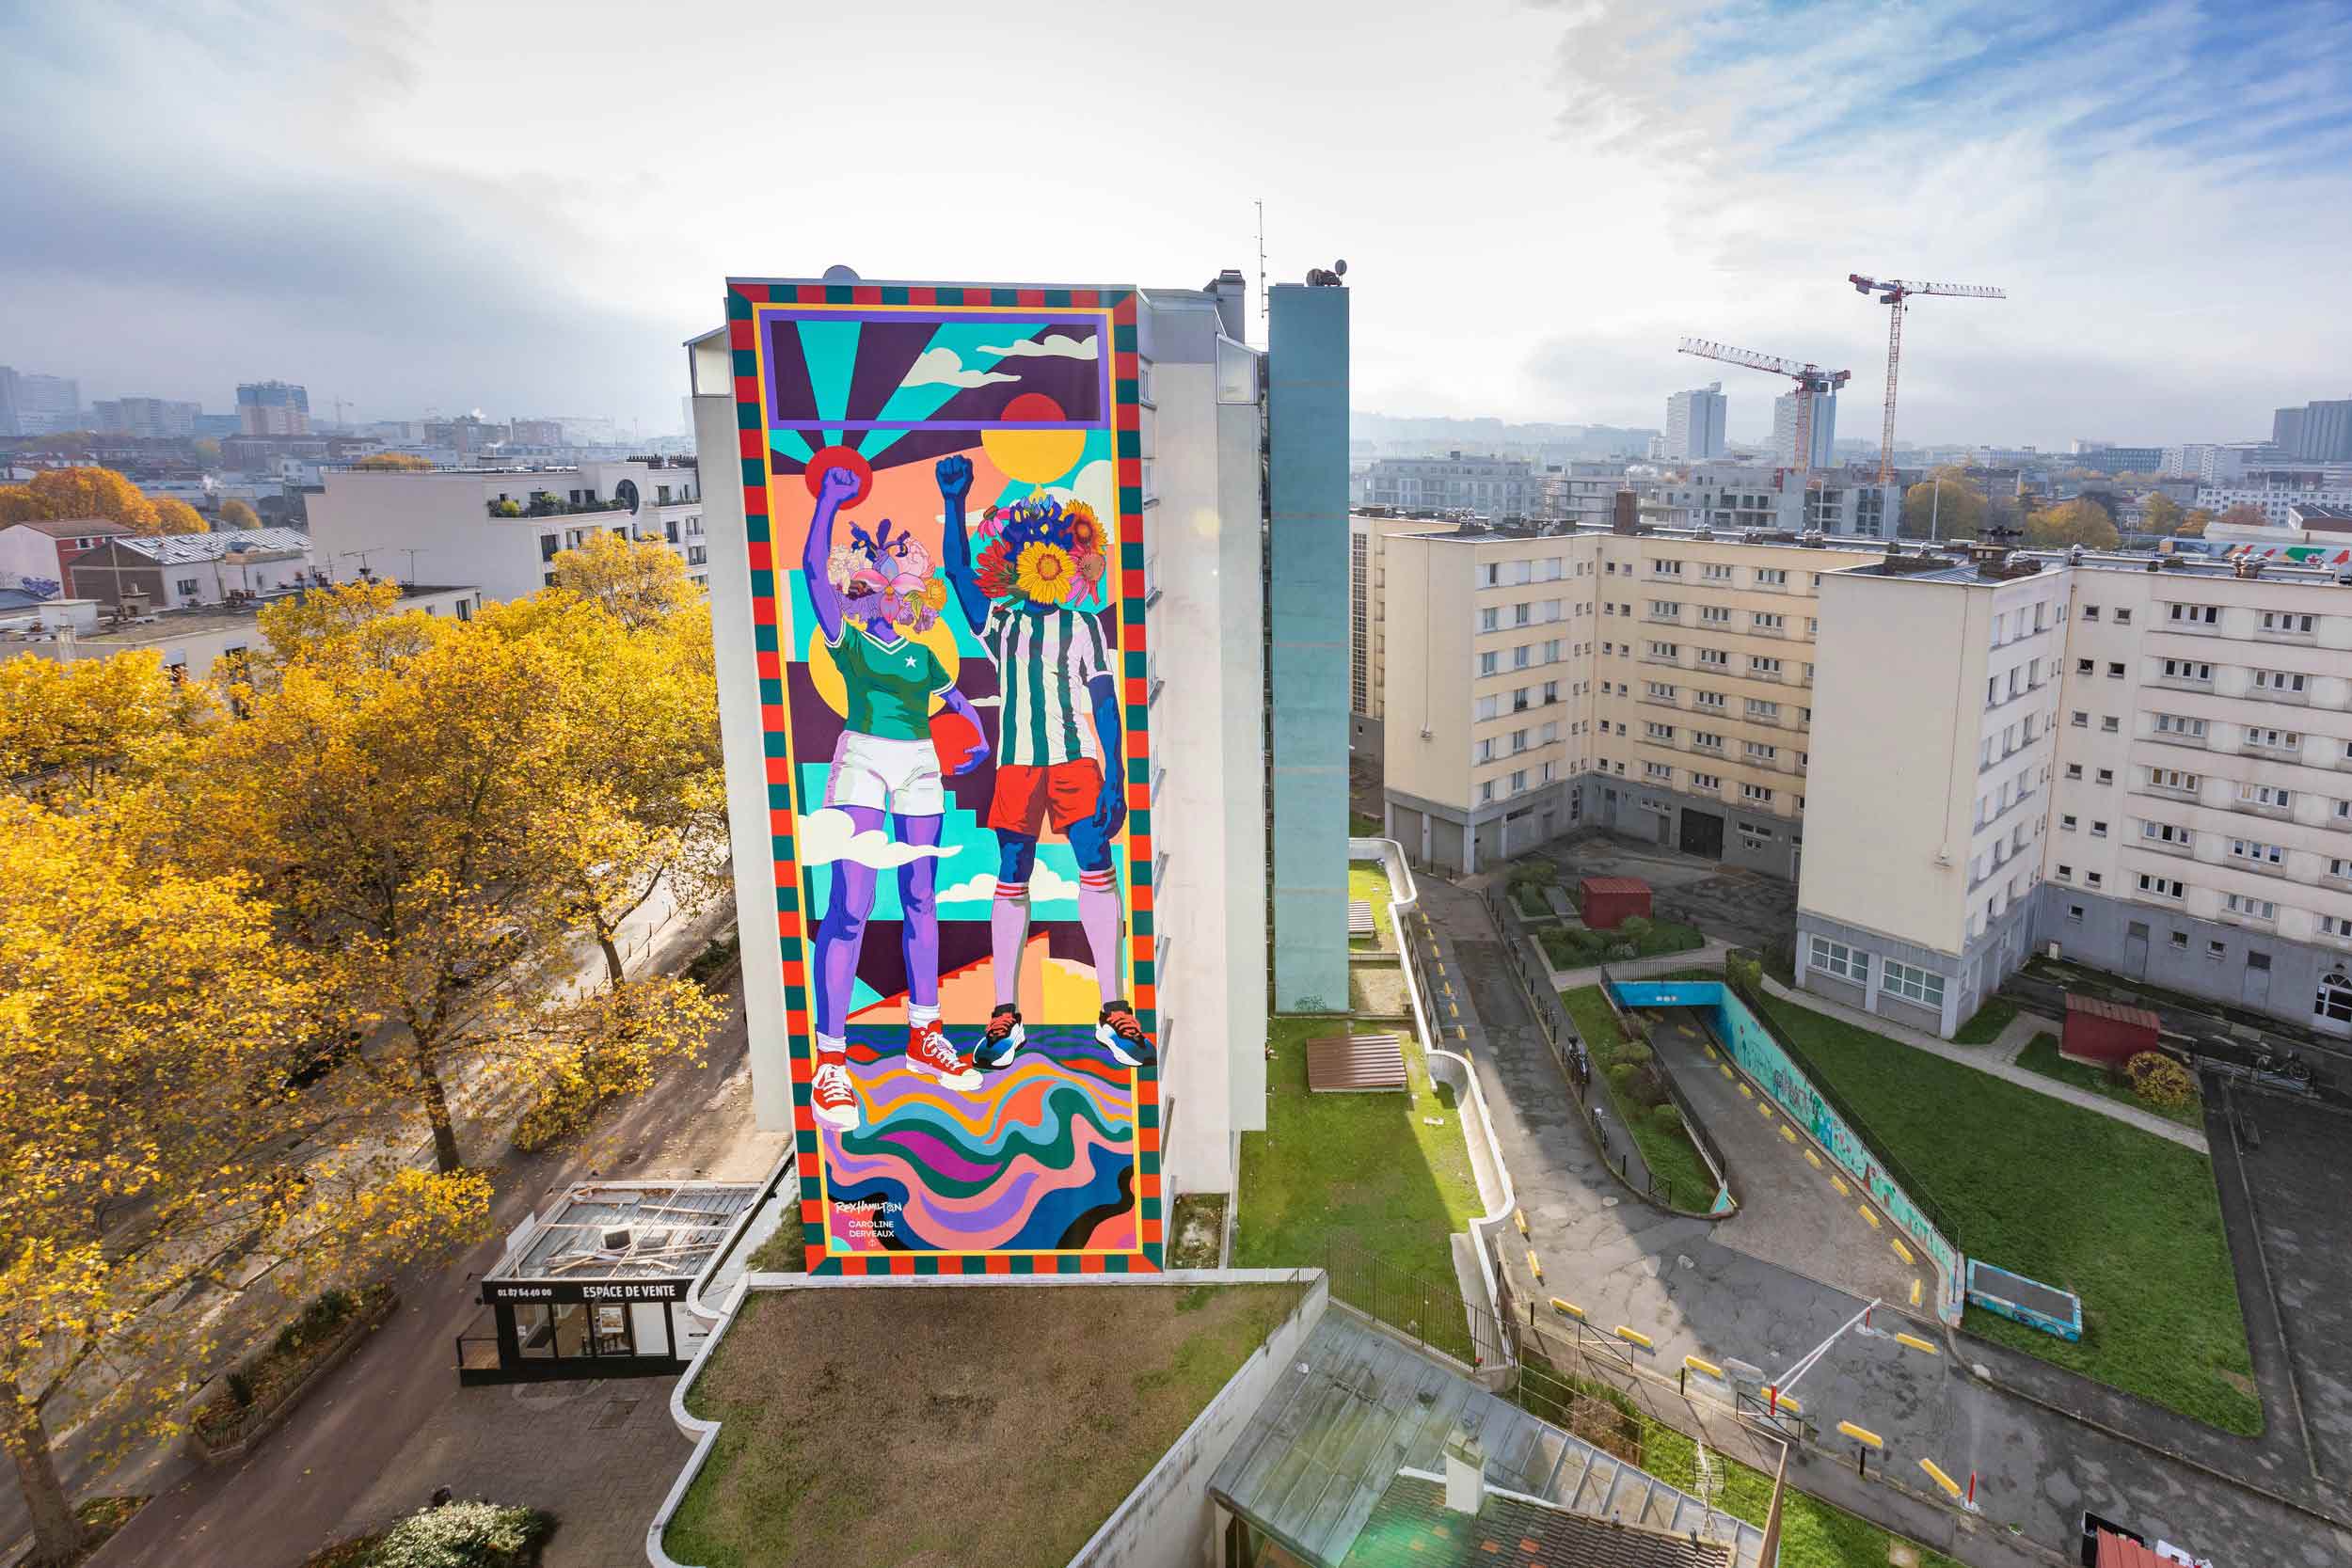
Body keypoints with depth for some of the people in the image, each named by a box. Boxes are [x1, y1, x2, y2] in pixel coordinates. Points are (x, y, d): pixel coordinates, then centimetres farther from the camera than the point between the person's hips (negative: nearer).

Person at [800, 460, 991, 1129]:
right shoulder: (848, 640, 3)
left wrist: (979, 739, 2)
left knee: (920, 901, 9)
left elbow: (958, 701, 21)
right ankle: (830, 1059, -6)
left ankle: (923, 1036, 20)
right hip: (862, 761, -5)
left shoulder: (921, 655, 15)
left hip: (919, 769, 5)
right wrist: (829, 500, -13)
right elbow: (813, 568, -9)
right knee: (850, 906, -12)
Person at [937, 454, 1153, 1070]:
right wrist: (955, 502, -10)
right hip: (1016, 763, 1)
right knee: (1011, 881, 3)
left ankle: (1114, 1011, -6)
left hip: (1076, 759, -1)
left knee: (1097, 869, -11)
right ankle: (1006, 1016, 10)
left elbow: (1104, 703, 4)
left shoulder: (1082, 628, 10)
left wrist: (1113, 780, -5)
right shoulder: (999, 622, 14)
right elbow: (958, 569, 1)